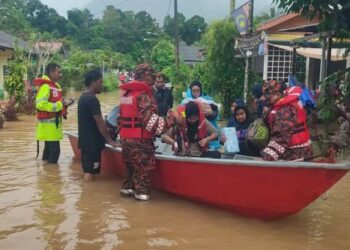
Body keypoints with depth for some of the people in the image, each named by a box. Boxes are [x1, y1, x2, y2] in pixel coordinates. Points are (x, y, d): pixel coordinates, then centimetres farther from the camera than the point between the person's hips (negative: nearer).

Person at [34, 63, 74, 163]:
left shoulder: (55, 86, 15)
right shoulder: (45, 86, -16)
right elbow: (40, 104, -27)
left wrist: (64, 103, 4)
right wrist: (59, 105, -22)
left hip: (53, 122, 10)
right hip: (48, 124, -10)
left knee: (49, 148, 16)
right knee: (54, 150, -9)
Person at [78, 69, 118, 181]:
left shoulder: (83, 97, 12)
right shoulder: (92, 99, -18)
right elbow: (99, 122, -18)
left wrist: (106, 137, 21)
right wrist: (110, 140, -10)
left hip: (85, 140, 10)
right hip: (92, 141, -10)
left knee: (87, 170, 15)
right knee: (90, 171, -4)